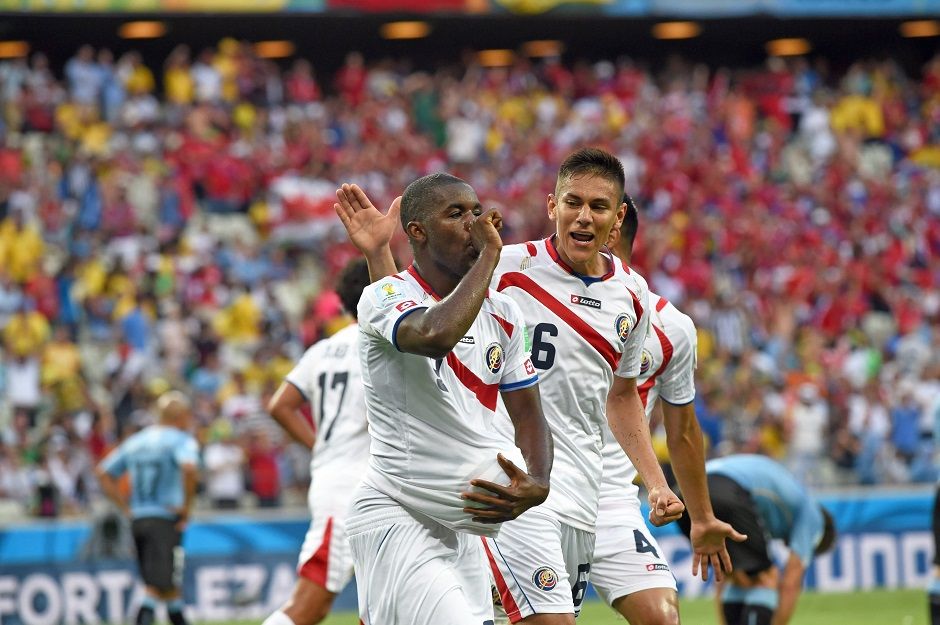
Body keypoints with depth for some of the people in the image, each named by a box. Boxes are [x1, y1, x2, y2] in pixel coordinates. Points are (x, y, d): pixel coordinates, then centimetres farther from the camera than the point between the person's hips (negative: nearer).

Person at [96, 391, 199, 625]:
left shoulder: (135, 441, 17)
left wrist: (127, 508, 16)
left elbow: (104, 473, 19)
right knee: (158, 587, -9)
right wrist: (187, 506, -15)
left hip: (138, 519, 7)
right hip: (165, 521, -7)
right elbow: (189, 467, -25)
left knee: (169, 586, 16)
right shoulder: (181, 440, -5)